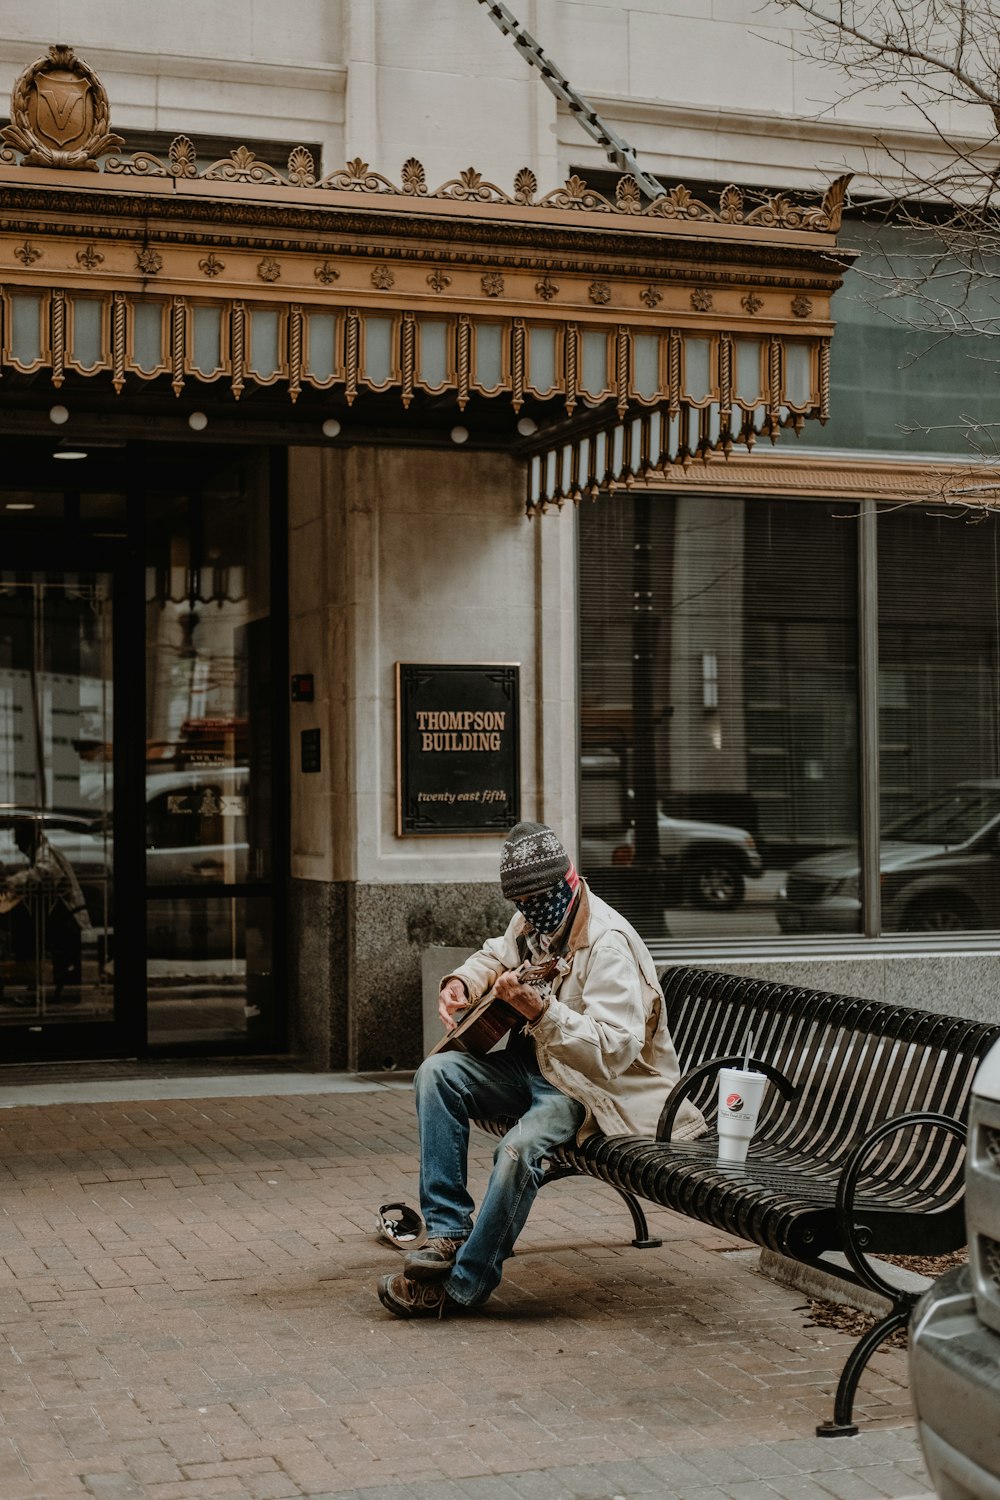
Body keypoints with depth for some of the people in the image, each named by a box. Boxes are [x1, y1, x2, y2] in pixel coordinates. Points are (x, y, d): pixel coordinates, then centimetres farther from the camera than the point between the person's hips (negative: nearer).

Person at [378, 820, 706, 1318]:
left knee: (520, 1147, -33)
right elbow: (496, 955, 30)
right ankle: (447, 1231, -13)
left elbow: (614, 1049, -33)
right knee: (437, 1072, -12)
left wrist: (540, 1010, -45)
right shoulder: (531, 922, 4)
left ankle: (464, 1286, -16)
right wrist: (461, 983, 7)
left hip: (592, 1085, -9)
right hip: (532, 1063, 9)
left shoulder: (607, 943, -23)